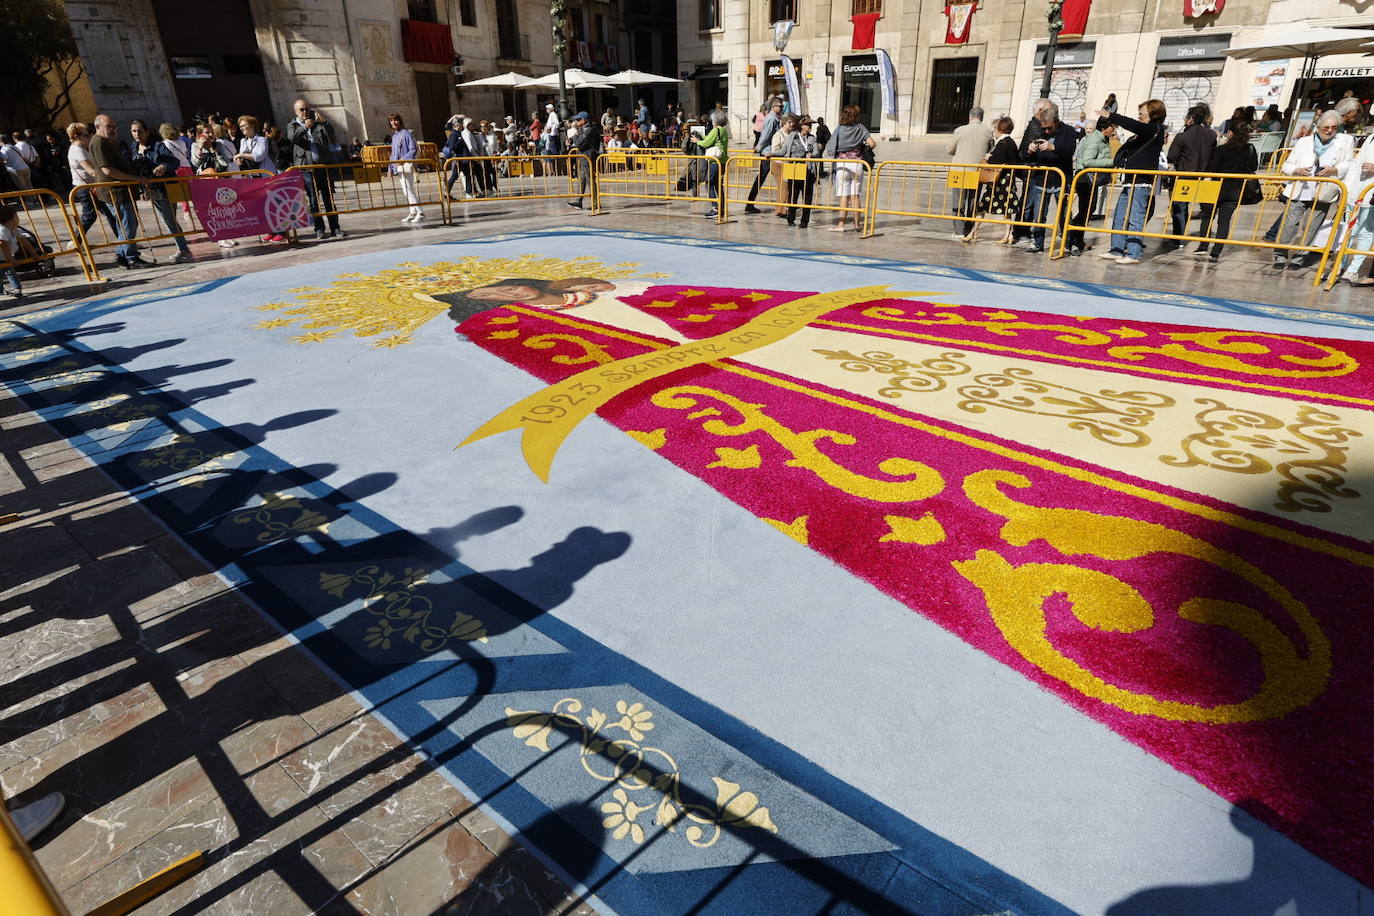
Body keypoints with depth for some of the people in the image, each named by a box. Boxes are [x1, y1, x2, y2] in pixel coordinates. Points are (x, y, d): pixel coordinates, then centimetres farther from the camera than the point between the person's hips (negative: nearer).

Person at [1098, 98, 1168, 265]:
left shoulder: (1155, 129, -7)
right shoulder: (1142, 132, 19)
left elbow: (1135, 126, -23)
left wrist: (1111, 116, -21)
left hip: (1141, 182, -10)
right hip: (1129, 182, 10)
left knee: (1135, 219, -9)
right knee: (1119, 217, 11)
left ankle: (1133, 254, -8)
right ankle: (1117, 250, 18)